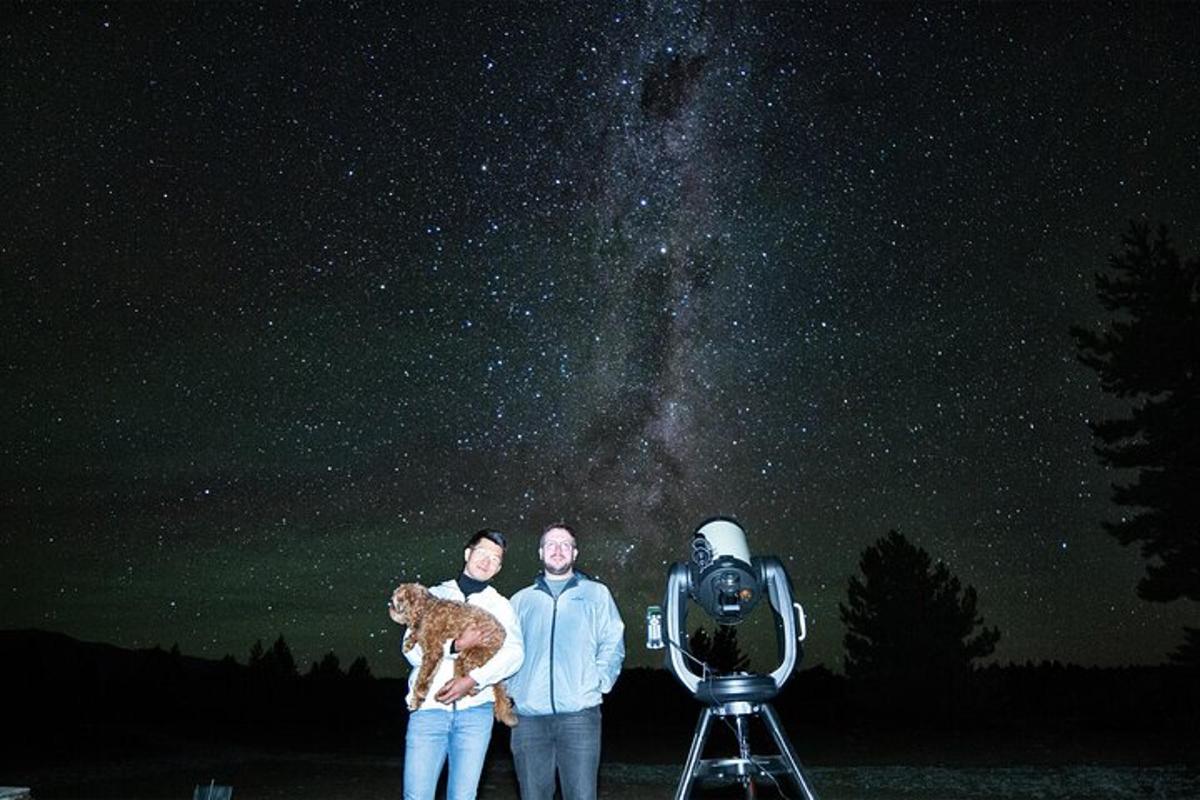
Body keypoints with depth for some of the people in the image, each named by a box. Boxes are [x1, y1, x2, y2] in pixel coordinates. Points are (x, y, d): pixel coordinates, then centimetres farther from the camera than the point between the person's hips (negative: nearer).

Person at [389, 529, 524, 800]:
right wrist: (456, 646, -15)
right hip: (429, 707, 0)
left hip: (474, 709, 0)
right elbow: (413, 650, 1)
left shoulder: (500, 605, 12)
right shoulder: (434, 595, 12)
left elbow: (513, 653, -5)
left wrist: (473, 680, -16)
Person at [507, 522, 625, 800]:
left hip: (579, 713, -2)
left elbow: (613, 643, 7)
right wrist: (512, 689, 3)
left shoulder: (596, 594, 12)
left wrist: (599, 683, -4)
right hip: (529, 715, 2)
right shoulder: (521, 600, 17)